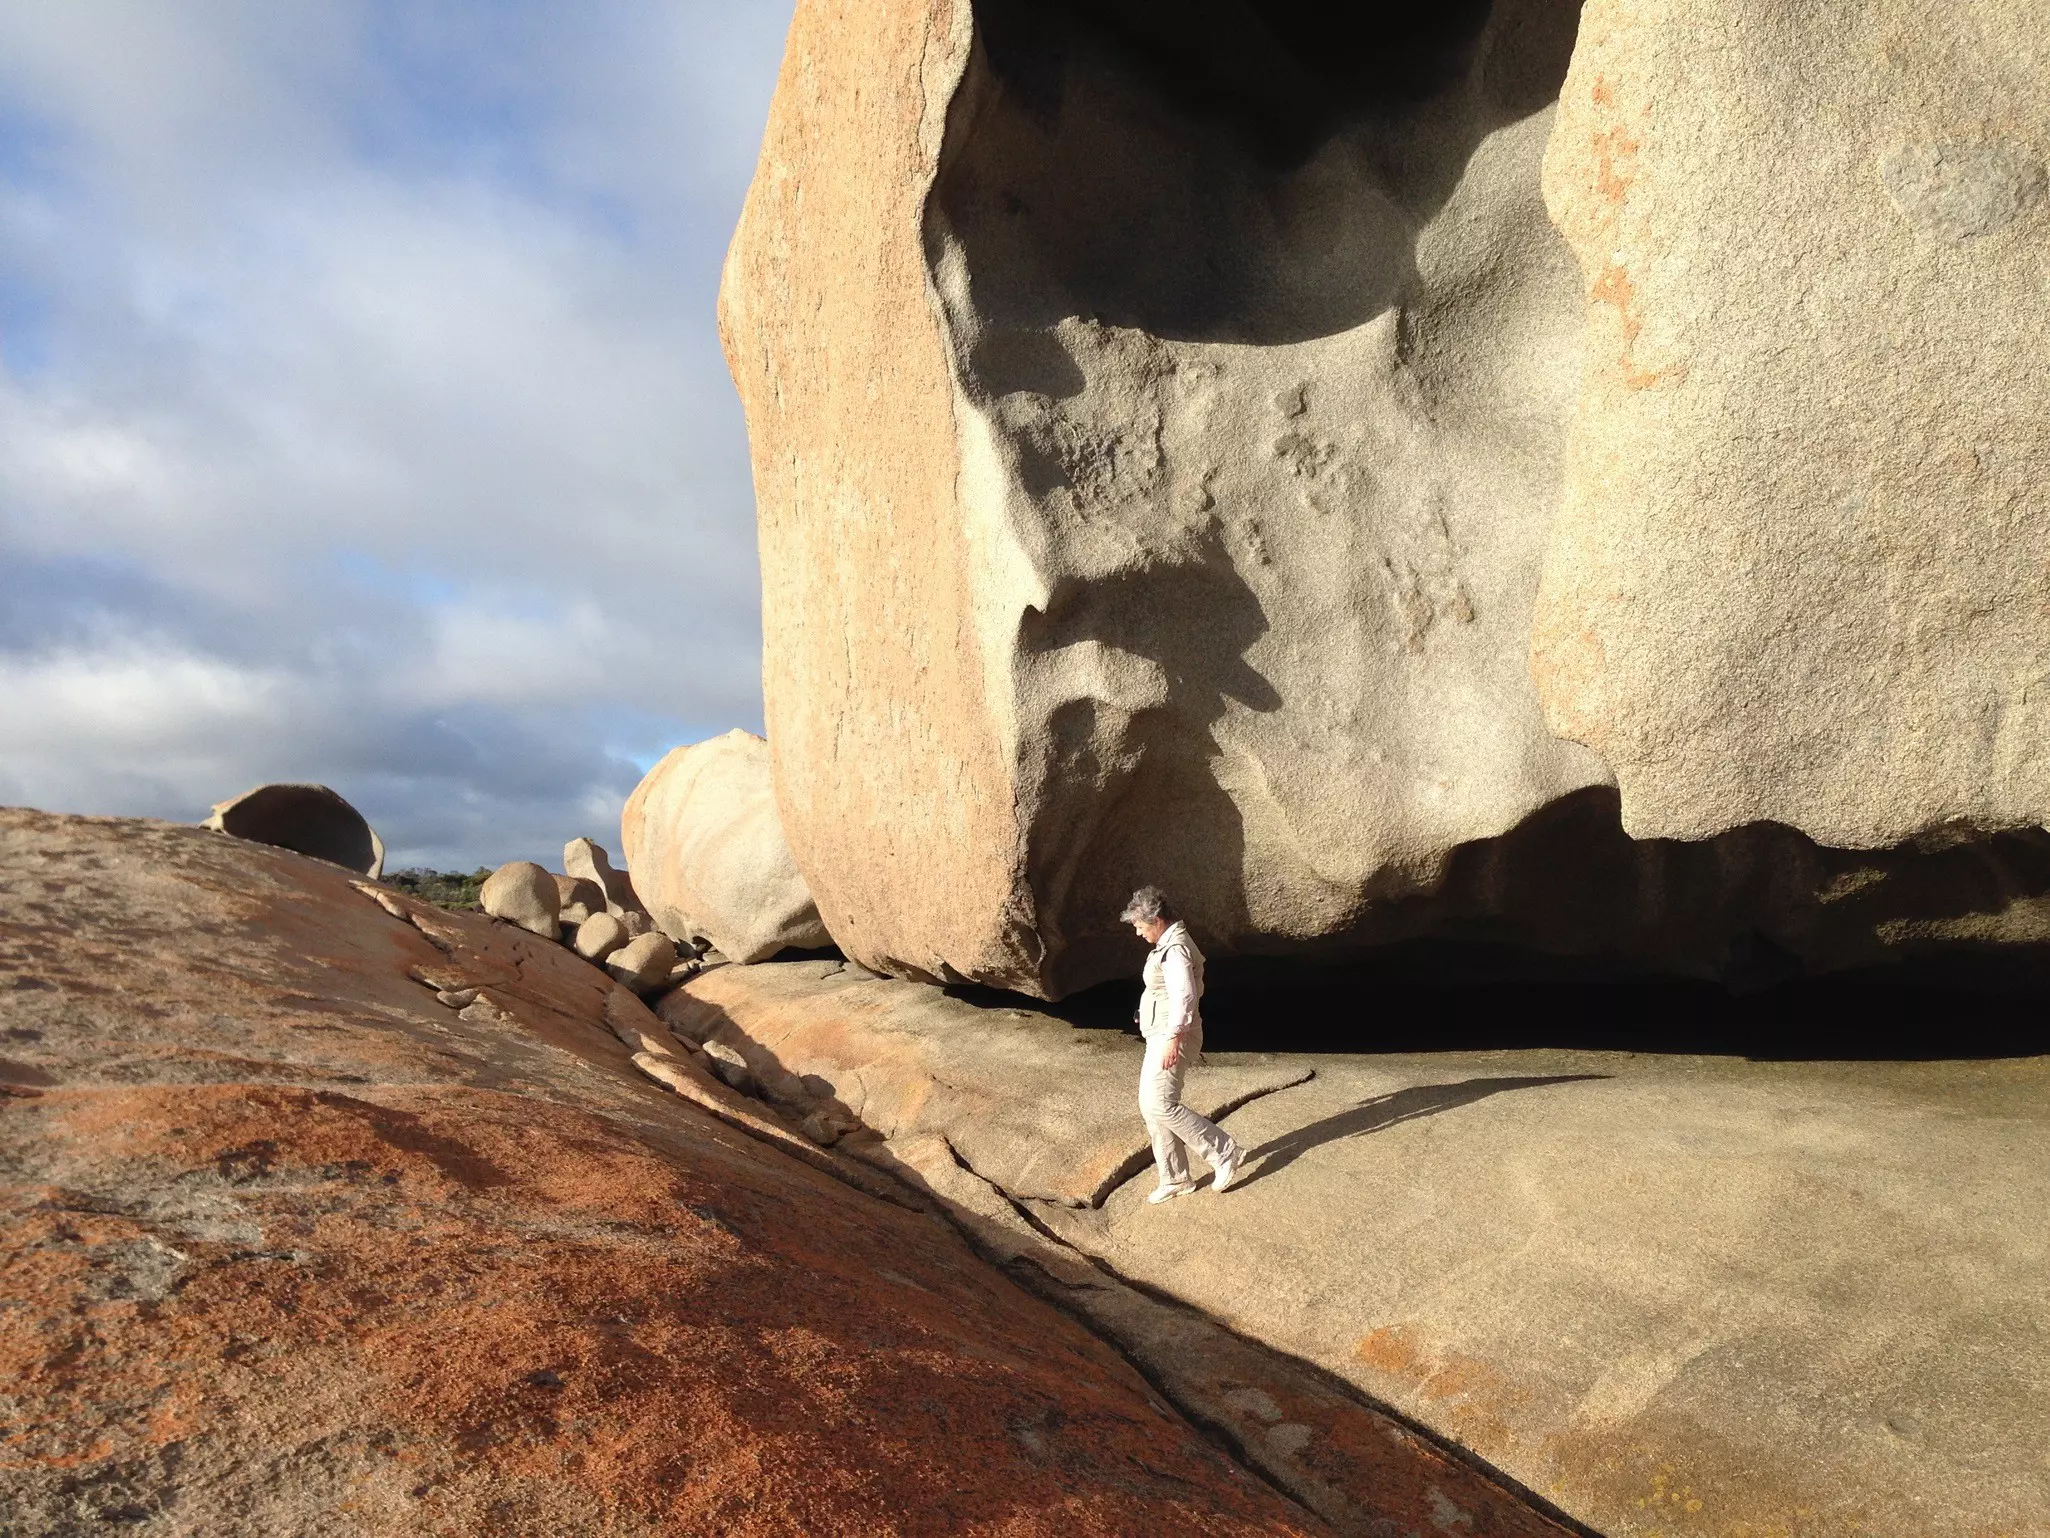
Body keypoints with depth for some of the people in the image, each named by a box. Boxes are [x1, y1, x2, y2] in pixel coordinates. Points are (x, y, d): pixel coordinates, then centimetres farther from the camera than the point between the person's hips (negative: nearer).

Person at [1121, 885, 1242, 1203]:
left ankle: (1224, 1153, 0)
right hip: (1161, 1037, 11)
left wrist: (1173, 1038, -31)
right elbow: (1188, 992, 24)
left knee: (1160, 1106, -10)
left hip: (1172, 1038, -11)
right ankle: (1175, 1179, 19)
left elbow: (1185, 995, -29)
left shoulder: (1174, 949, -19)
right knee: (1151, 1107, 11)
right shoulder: (1171, 944, 14)